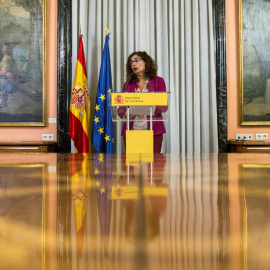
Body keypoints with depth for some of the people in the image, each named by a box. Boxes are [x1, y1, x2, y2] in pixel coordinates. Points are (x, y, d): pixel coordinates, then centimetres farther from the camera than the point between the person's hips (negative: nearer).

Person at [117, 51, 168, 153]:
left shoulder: (158, 81, 7)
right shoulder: (128, 84, 13)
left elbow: (163, 106, -2)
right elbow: (121, 109, 8)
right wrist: (127, 113, -16)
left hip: (153, 131, -2)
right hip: (131, 130, 2)